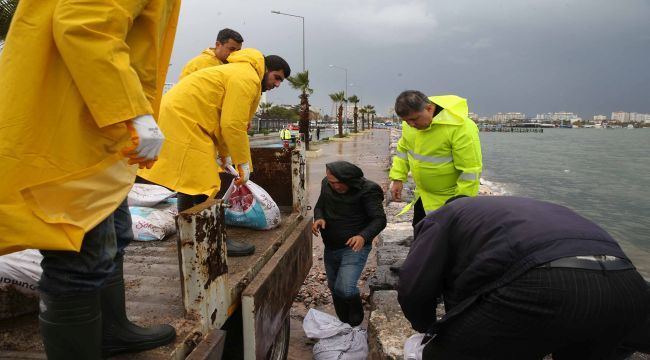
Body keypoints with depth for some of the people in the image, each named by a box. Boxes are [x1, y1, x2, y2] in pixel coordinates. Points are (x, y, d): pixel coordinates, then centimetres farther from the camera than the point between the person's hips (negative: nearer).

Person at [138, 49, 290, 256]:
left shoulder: (239, 74, 21)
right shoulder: (247, 78, -12)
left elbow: (224, 120, 19)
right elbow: (233, 125, -19)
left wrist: (225, 153, 19)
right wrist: (243, 162, -12)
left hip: (178, 115, 11)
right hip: (182, 118, -11)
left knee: (190, 182, 15)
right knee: (202, 185, -10)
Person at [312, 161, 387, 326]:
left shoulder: (367, 190, -20)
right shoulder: (326, 184, -3)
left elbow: (380, 219, -19)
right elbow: (319, 206, 11)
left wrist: (363, 236, -38)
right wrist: (319, 218, -13)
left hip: (355, 247, -6)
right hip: (331, 247, 6)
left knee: (345, 288, -21)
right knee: (334, 288, 18)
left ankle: (356, 322, 9)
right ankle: (344, 324, 42)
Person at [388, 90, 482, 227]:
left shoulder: (461, 128, -31)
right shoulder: (410, 122, -9)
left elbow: (470, 170, -28)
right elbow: (403, 149, 8)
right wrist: (398, 178, -1)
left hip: (452, 198, -6)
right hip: (423, 195, 7)